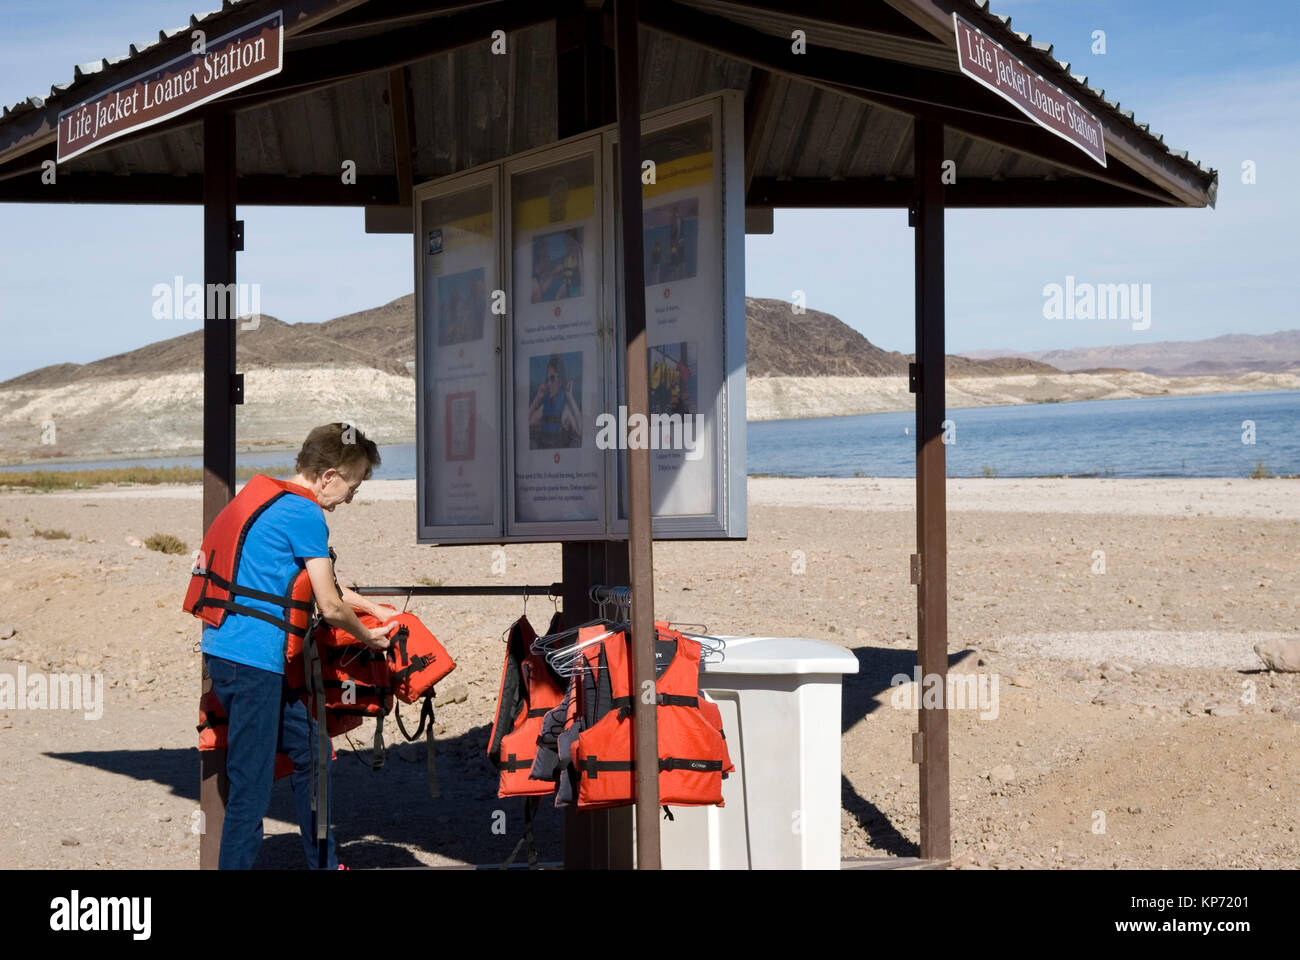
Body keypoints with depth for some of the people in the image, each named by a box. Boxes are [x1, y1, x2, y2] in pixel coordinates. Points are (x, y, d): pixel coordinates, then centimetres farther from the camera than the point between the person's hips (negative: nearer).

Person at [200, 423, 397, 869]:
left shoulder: (271, 500, 17)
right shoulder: (306, 515, -13)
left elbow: (318, 582, 27)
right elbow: (330, 606, -11)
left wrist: (377, 610, 25)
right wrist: (367, 636, 8)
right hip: (251, 661, -10)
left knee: (308, 751, 20)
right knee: (251, 783, -5)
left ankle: (324, 863, 32)